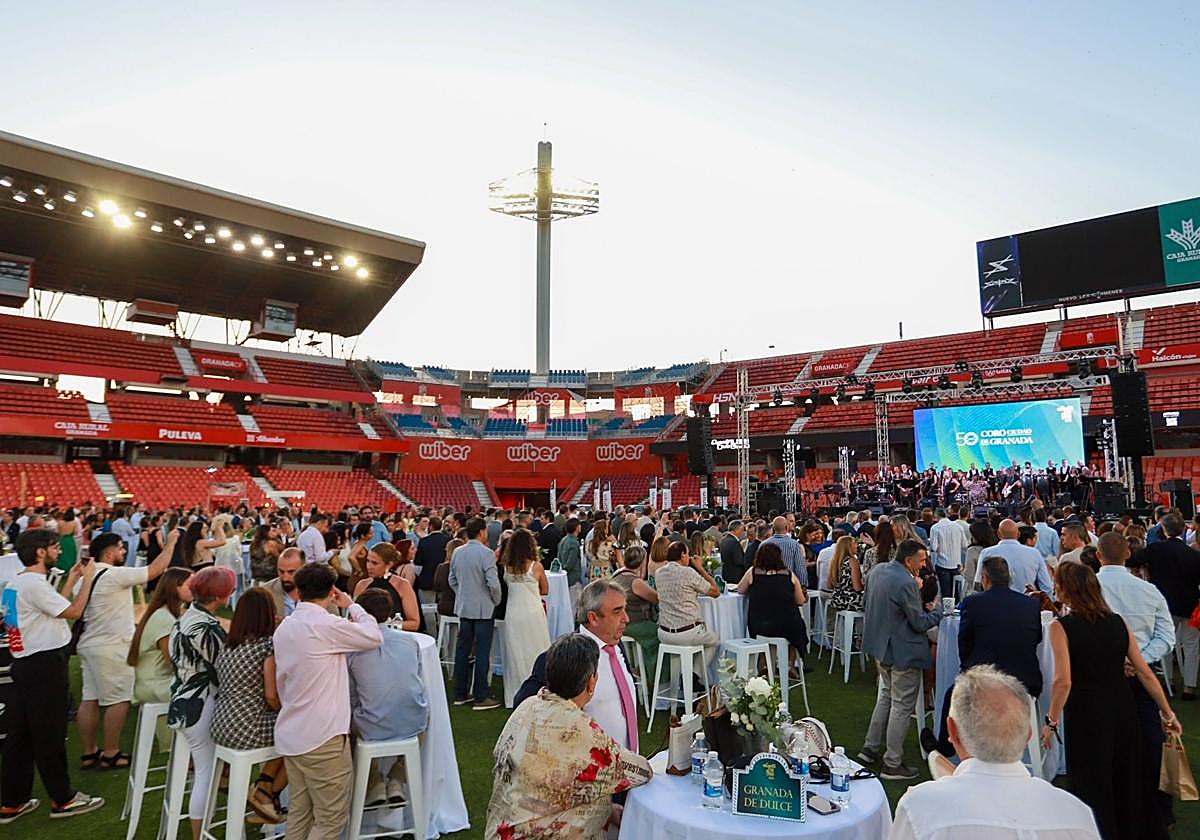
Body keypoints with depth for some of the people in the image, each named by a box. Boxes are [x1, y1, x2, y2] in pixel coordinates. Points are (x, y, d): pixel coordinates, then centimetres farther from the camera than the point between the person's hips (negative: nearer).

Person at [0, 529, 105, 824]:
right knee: (49, 736, 2)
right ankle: (63, 799, 14)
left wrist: (71, 579, 16)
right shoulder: (34, 584, -21)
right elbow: (73, 612, -19)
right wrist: (87, 578, -9)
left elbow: (55, 610, 16)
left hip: (26, 664, 10)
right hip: (44, 666, -10)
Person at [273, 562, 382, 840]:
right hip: (322, 737, -8)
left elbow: (281, 683, 15)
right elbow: (375, 637, -8)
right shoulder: (326, 624, -19)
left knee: (299, 814, 17)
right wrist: (351, 606, 4)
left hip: (290, 734, 9)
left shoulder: (283, 627, 8)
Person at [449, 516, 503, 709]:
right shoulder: (486, 553, -17)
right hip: (483, 609, -6)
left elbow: (452, 580, 11)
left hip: (463, 607, 7)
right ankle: (481, 697, 6)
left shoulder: (457, 552, 4)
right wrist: (497, 600, -2)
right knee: (482, 653, 0)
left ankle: (460, 694, 22)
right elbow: (493, 583, -19)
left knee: (462, 650, 13)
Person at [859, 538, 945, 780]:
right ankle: (892, 764, 13)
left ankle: (870, 747, 31)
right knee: (902, 706, 4)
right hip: (902, 651, -9)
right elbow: (920, 623, -20)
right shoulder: (906, 583, -26)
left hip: (880, 646, 9)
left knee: (886, 695, 25)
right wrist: (937, 608, -1)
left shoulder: (878, 570, 1)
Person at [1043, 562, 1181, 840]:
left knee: (1092, 788, 12)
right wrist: (1167, 713, 16)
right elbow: (1145, 673, 4)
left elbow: (1063, 681, -20)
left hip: (1085, 715, -5)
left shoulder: (1061, 627, -14)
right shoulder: (1118, 622, 1)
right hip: (1123, 710, 5)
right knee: (1128, 782, 24)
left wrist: (1051, 722, -9)